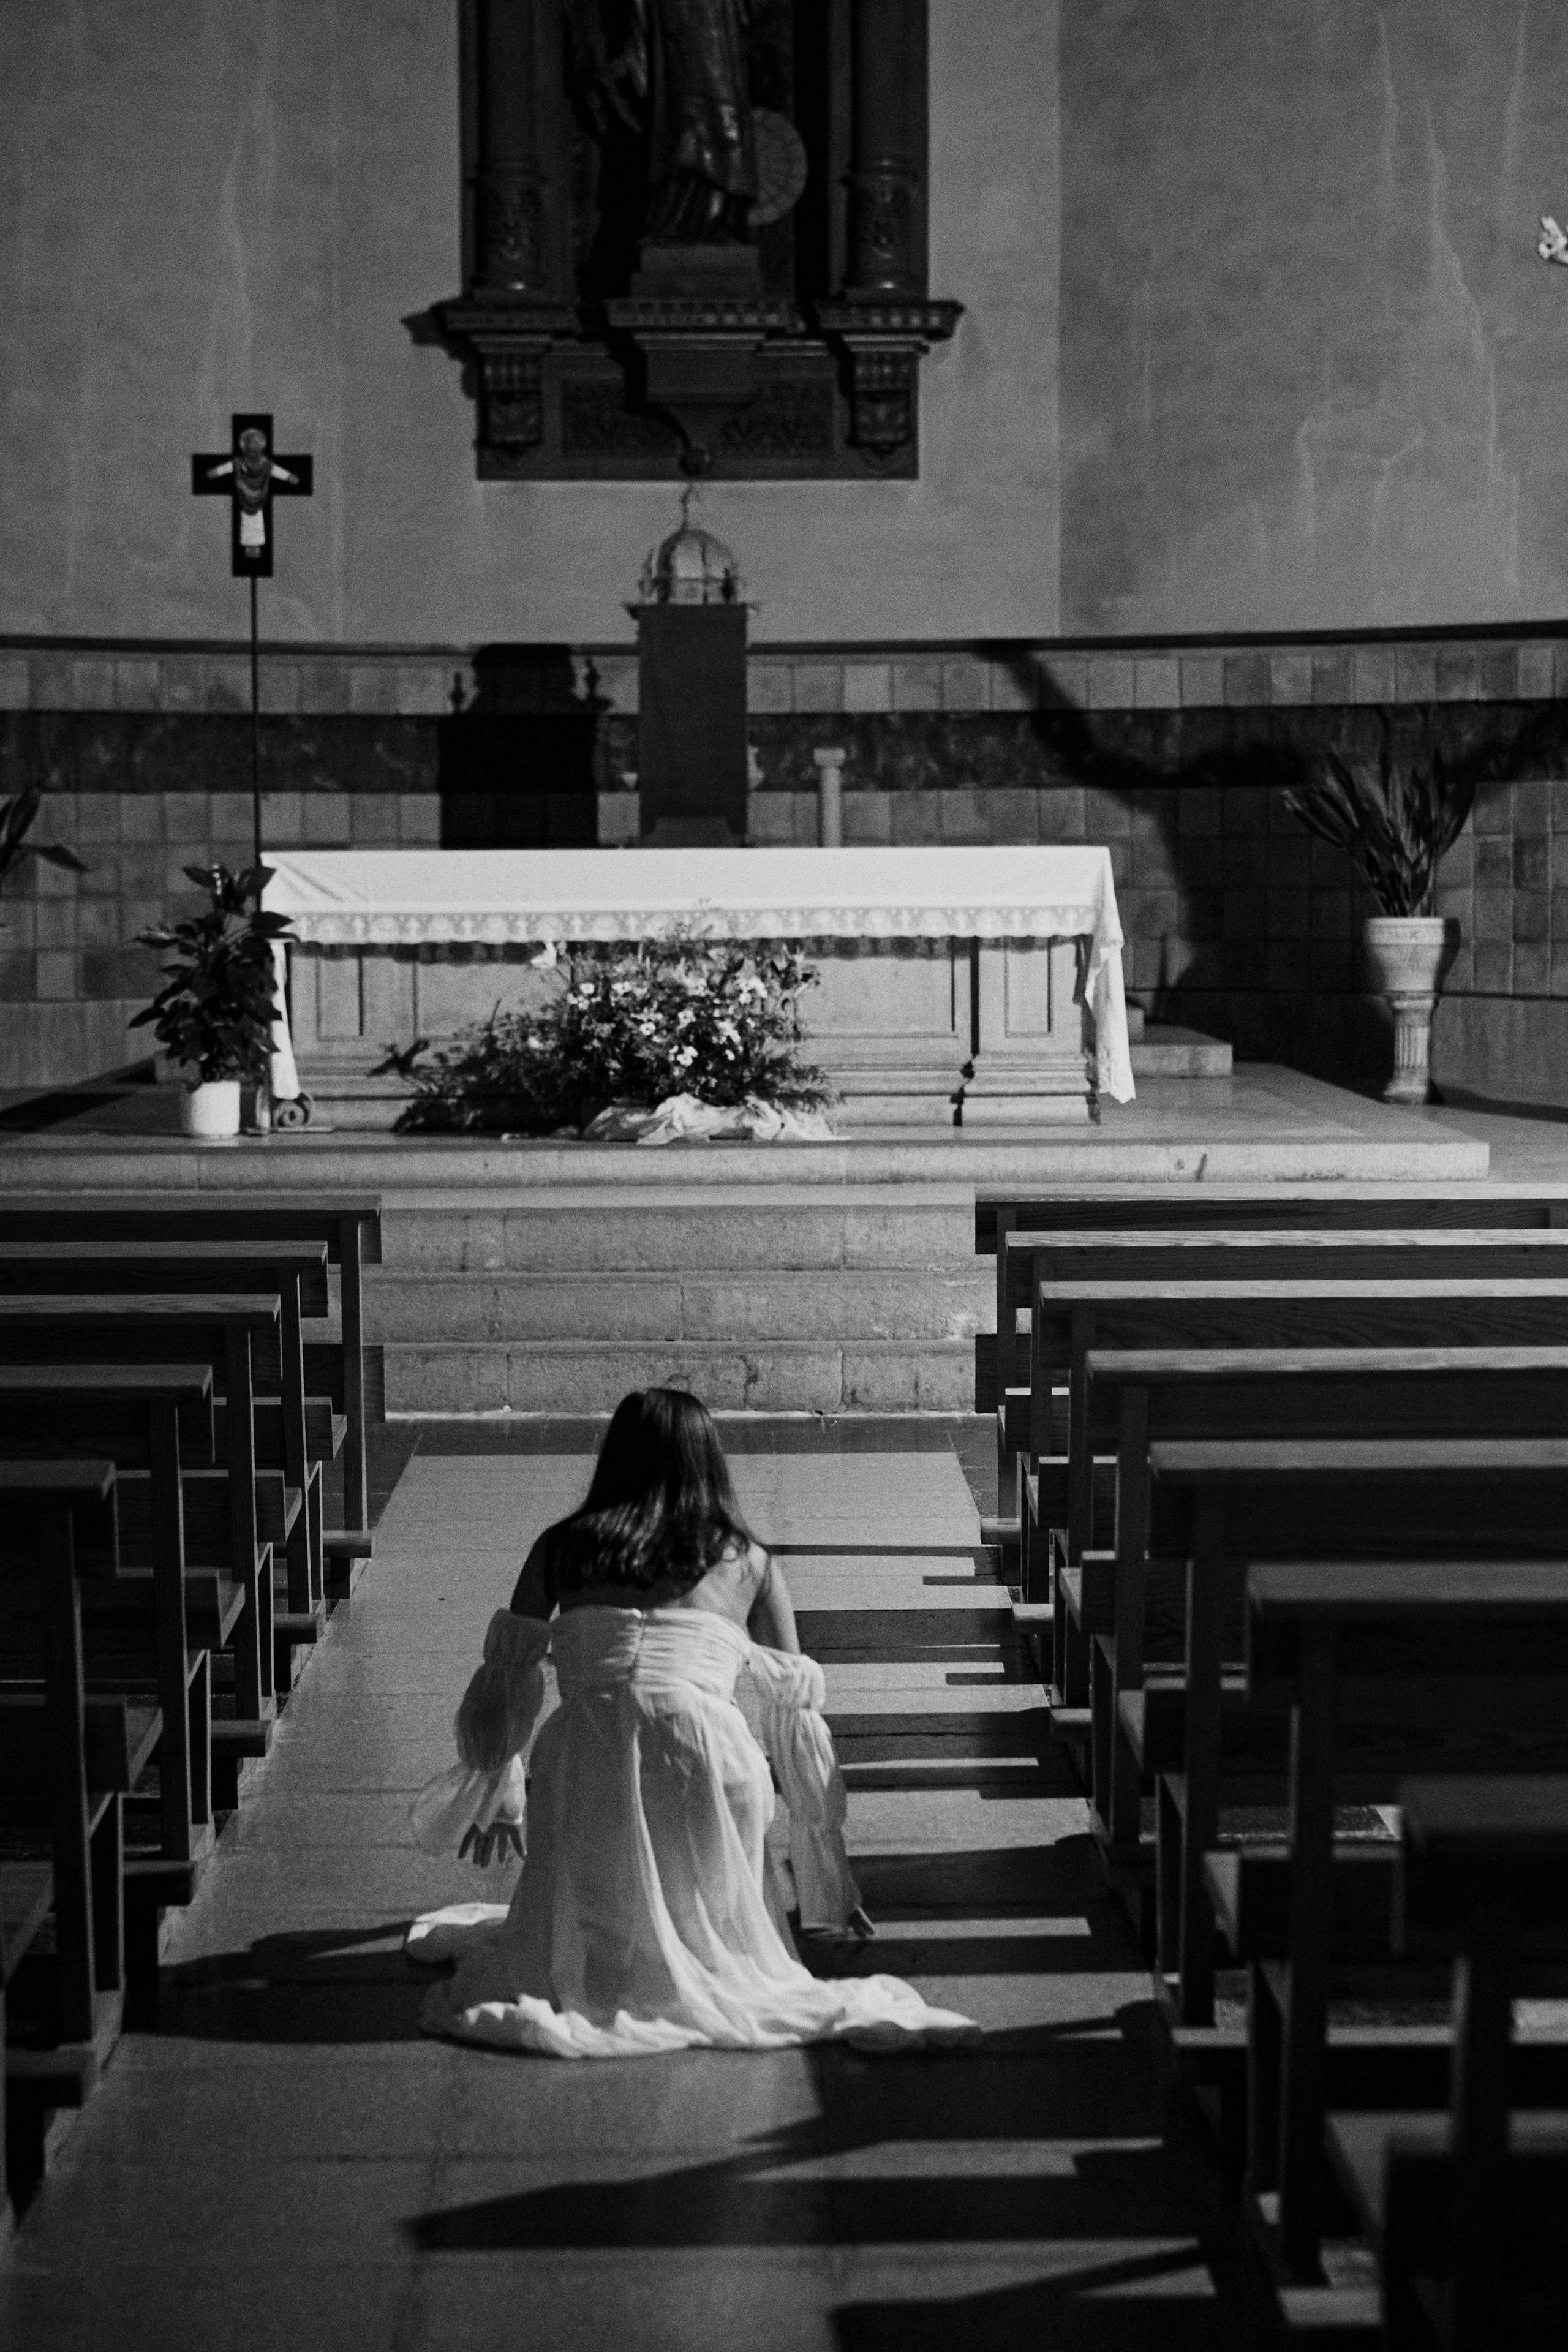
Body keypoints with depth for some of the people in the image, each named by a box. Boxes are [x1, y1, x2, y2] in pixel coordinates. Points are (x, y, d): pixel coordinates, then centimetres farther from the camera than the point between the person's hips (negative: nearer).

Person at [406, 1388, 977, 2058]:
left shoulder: (561, 1548, 18)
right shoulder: (749, 1563, 16)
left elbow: (507, 1678, 22)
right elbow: (795, 1715, 17)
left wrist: (500, 1794, 39)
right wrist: (827, 1877, 24)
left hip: (583, 1761, 1)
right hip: (702, 1754, -1)